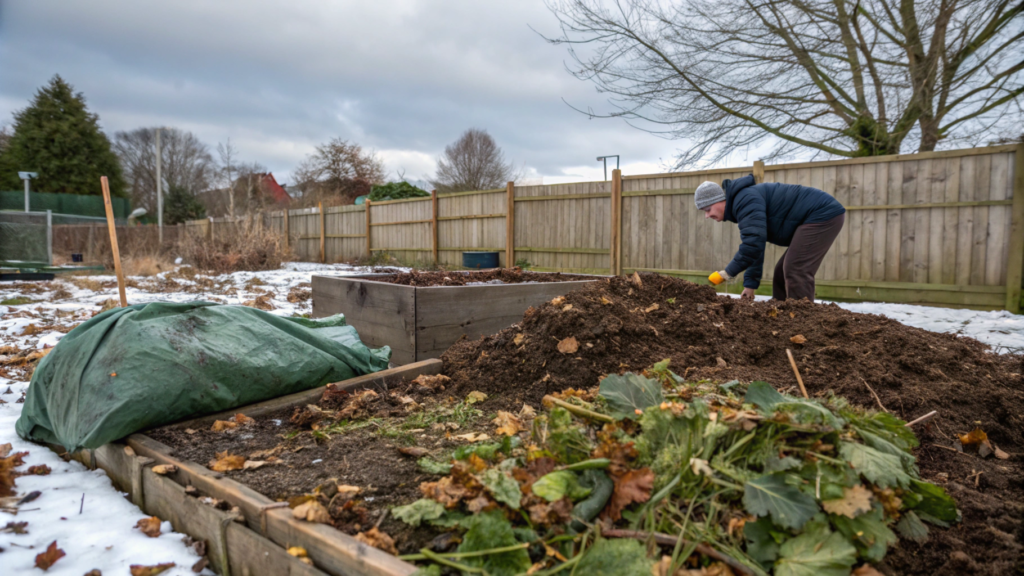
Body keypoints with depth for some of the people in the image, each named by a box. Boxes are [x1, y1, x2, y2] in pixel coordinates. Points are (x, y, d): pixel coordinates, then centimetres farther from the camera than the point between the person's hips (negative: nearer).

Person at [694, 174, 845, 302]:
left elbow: (753, 243, -31)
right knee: (782, 272, 12)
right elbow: (755, 247, 19)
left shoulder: (744, 200, -21)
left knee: (796, 271, -17)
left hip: (824, 215, -11)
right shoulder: (739, 205, 13)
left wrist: (728, 273, -22)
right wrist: (750, 283, 16)